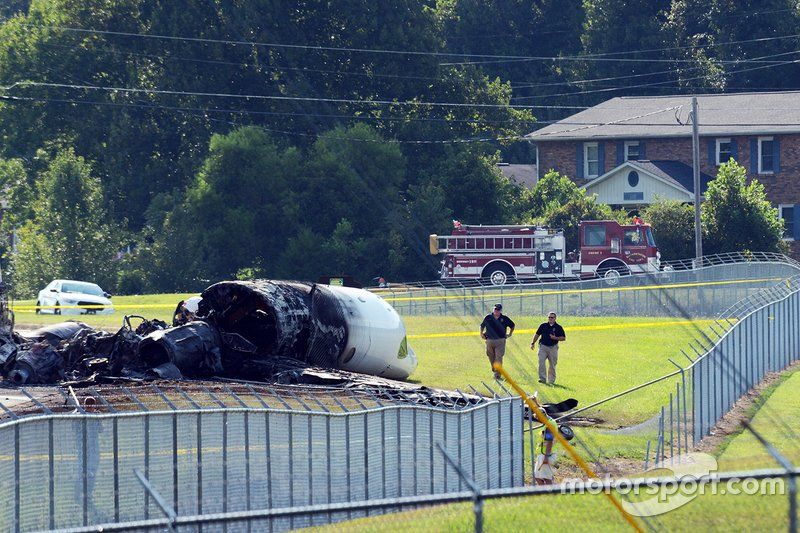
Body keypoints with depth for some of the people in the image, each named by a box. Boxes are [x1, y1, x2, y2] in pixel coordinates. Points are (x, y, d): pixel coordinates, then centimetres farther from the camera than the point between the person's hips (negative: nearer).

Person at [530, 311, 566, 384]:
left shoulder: (558, 327, 1)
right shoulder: (543, 325, 7)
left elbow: (563, 338, 2)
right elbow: (537, 335, 14)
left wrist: (555, 338, -13)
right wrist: (532, 343, 7)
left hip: (553, 348, -1)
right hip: (543, 346, 1)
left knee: (552, 365, 4)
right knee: (541, 362, -14)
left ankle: (551, 380, 14)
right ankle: (542, 378, -15)